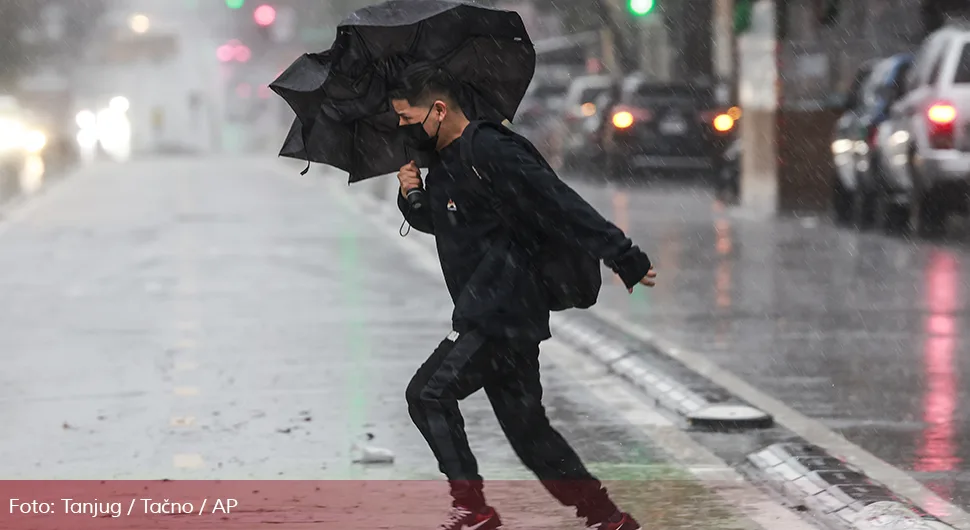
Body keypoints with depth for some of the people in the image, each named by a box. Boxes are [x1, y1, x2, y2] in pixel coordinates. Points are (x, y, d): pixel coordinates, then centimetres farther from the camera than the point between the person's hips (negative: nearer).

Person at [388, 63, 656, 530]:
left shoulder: (490, 153, -16)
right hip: (498, 317, 10)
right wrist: (412, 197, 7)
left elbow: (561, 205, -18)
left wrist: (625, 259, -20)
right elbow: (434, 223, 31)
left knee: (428, 393, -15)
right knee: (527, 427, 12)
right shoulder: (442, 163, 14)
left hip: (502, 313, -10)